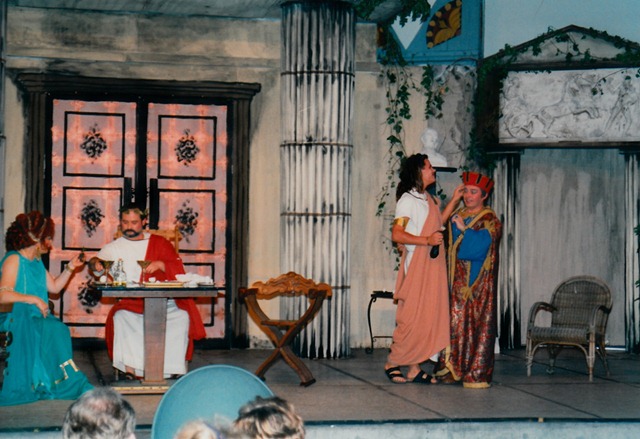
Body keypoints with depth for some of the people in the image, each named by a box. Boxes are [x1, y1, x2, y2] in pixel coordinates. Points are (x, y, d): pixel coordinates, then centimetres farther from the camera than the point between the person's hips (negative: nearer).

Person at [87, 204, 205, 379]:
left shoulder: (159, 243, 15)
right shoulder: (115, 247, 15)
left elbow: (178, 268, 5)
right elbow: (96, 262, -1)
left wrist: (160, 264, -15)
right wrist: (95, 263, -26)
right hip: (131, 302, 0)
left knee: (182, 316, -27)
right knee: (121, 317, -32)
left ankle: (175, 369, -16)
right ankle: (130, 370, -26)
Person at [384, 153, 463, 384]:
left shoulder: (429, 199, 16)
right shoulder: (408, 199, -9)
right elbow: (396, 234, -16)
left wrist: (453, 201, 22)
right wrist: (427, 240, -25)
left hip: (432, 265, 8)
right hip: (416, 264, -8)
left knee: (429, 315, 5)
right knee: (412, 317, -7)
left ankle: (414, 368, 8)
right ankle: (392, 363, 7)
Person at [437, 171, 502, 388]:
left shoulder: (490, 220, -1)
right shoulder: (457, 216, 17)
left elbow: (480, 246, -16)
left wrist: (464, 229, -13)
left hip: (479, 281, -5)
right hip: (458, 280, 5)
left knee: (479, 325, -5)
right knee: (456, 323, 2)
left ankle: (477, 373, -4)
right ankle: (454, 369, 6)